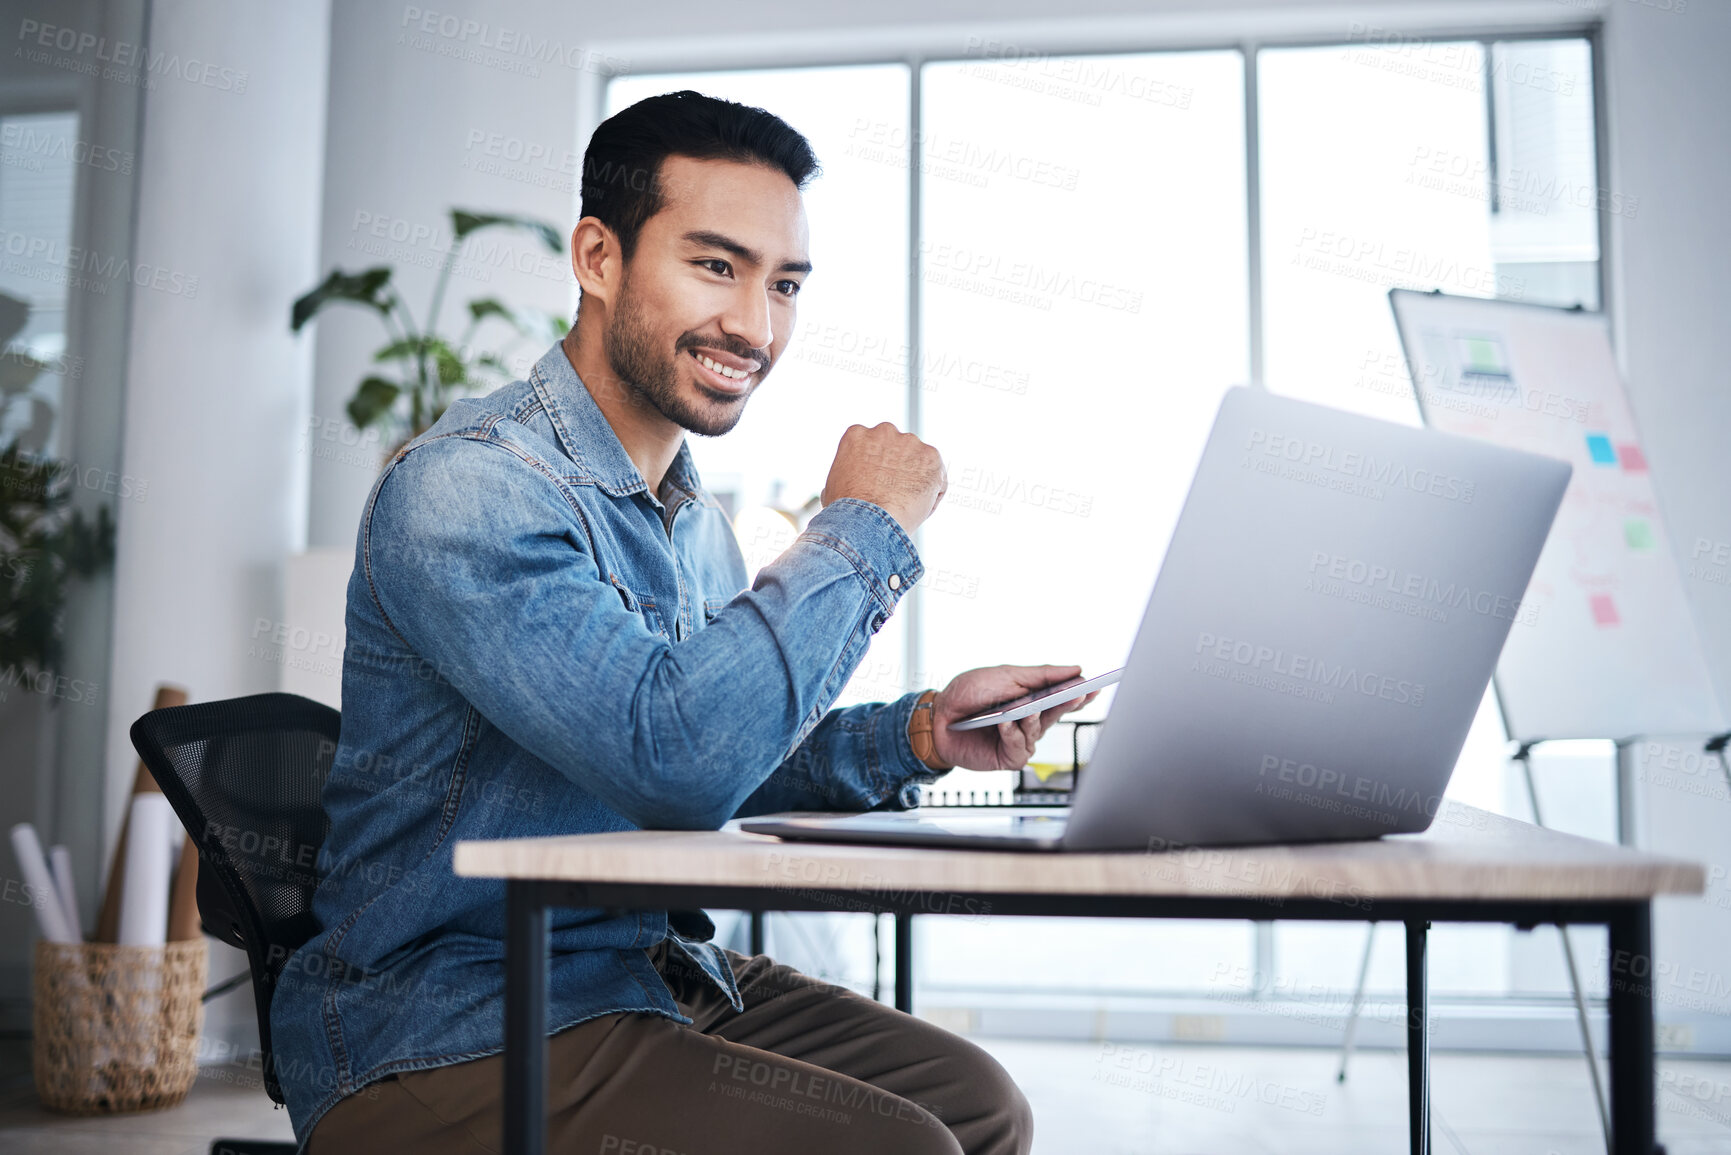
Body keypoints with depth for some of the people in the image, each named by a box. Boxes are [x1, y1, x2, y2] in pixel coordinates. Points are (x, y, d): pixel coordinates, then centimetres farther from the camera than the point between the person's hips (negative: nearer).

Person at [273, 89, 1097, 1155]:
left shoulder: (694, 516, 9)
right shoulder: (465, 488, -20)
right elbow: (676, 761, -31)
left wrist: (915, 735, -2)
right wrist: (860, 528, -20)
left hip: (647, 974, 8)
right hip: (448, 1039, -8)